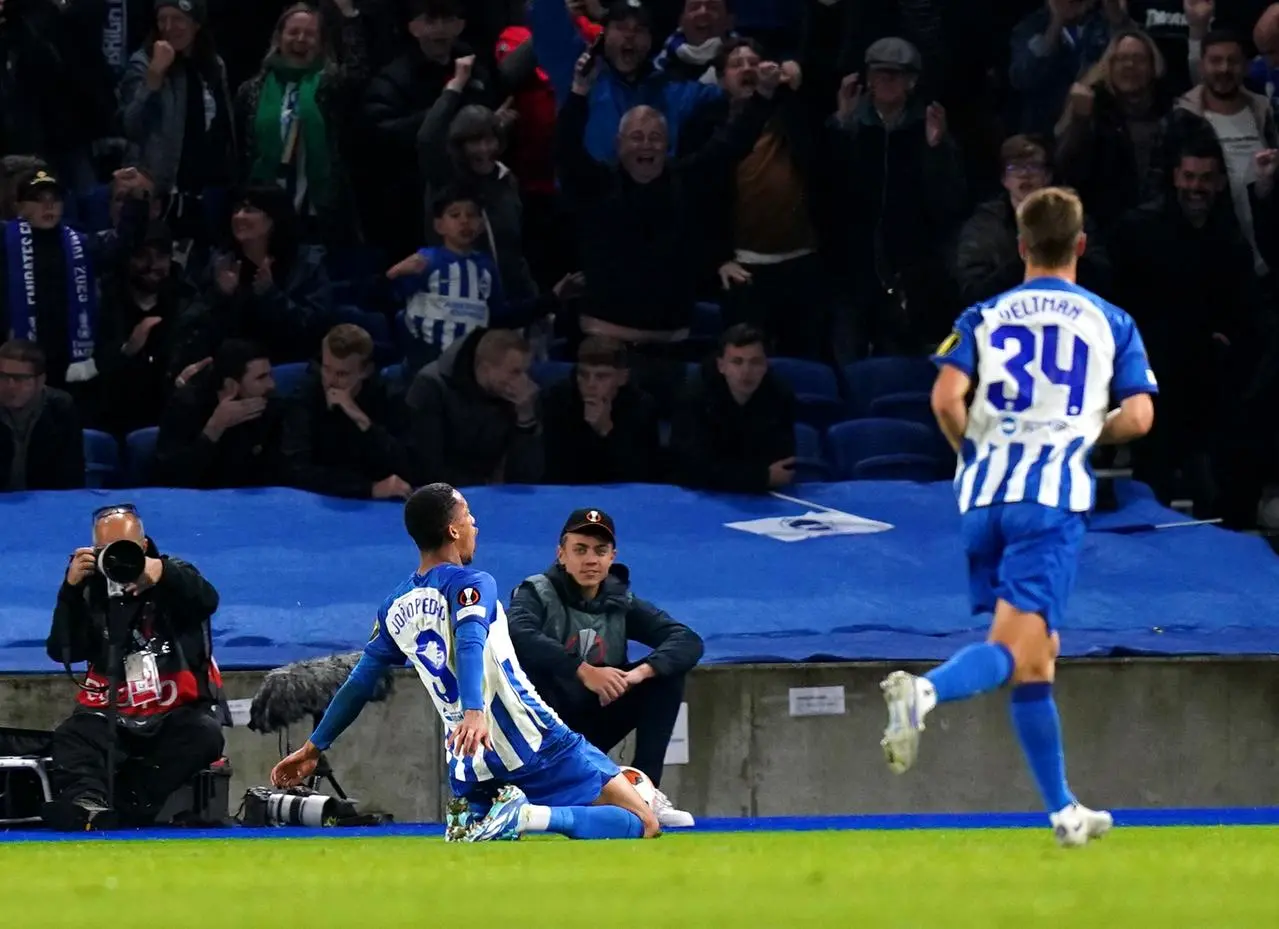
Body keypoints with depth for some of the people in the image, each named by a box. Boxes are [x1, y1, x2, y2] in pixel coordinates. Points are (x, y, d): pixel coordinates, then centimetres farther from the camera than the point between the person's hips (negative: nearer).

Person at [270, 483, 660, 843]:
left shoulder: (395, 608, 13)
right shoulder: (470, 584, -6)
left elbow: (359, 684, 19)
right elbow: (470, 645, -25)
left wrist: (314, 747, 30)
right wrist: (475, 711, -40)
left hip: (472, 766, 6)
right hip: (536, 744, -6)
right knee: (643, 824, -6)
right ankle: (527, 816, -27)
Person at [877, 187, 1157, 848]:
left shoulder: (985, 317, 10)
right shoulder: (1110, 322, 8)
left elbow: (946, 398, -5)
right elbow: (1138, 416, -1)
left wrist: (971, 448, 13)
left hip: (984, 496, 3)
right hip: (1054, 495, -3)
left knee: (1035, 661, 13)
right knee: (1014, 651, -12)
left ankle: (1063, 810, 17)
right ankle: (925, 690, -43)